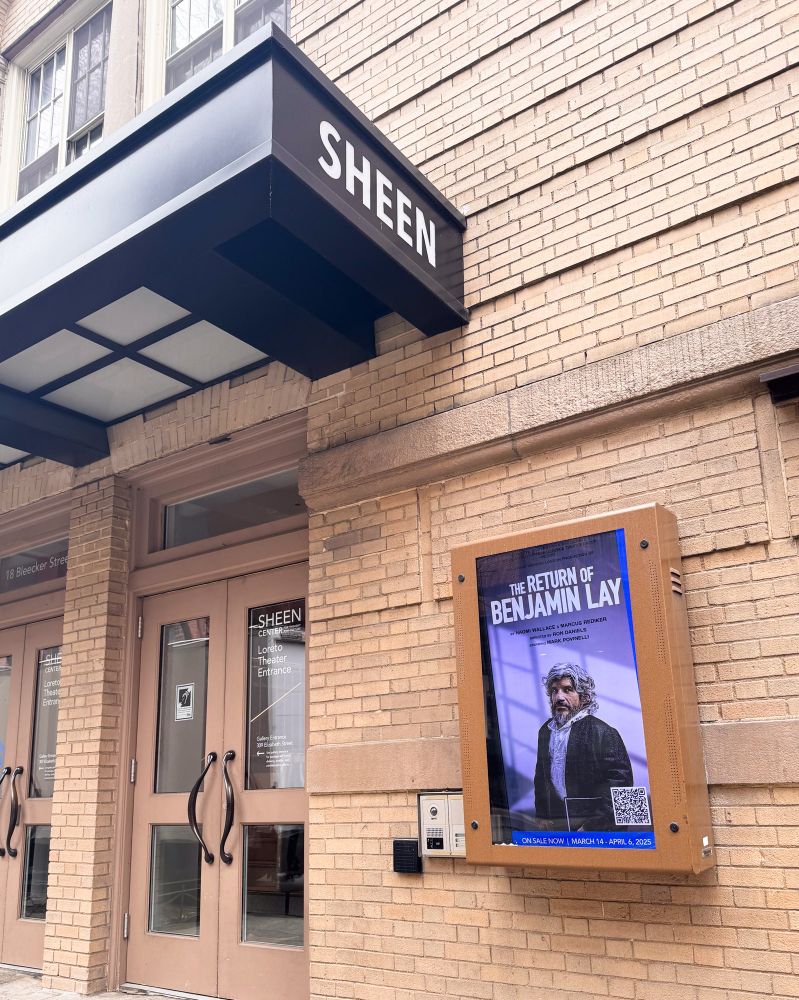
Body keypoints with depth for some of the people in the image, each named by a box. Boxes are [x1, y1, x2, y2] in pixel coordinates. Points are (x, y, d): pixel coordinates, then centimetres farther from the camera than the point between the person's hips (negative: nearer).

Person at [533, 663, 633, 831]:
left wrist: (593, 826, -17)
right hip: (554, 825, 5)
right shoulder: (545, 731, 11)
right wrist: (541, 817, 7)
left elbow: (620, 779, -15)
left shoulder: (602, 732, -10)